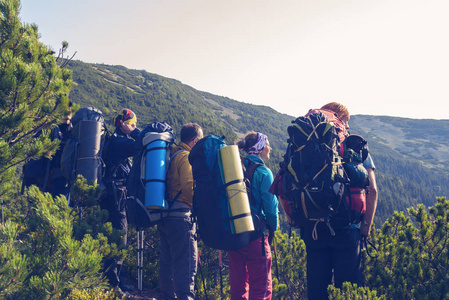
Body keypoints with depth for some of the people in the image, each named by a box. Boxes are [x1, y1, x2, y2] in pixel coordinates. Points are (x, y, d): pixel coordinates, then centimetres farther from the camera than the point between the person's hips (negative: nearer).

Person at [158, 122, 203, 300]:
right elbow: (189, 188, -19)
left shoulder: (171, 154, 16)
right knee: (186, 264, -7)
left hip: (164, 217, 9)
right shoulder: (186, 157, -11)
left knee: (167, 262, 16)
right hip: (180, 217, -9)